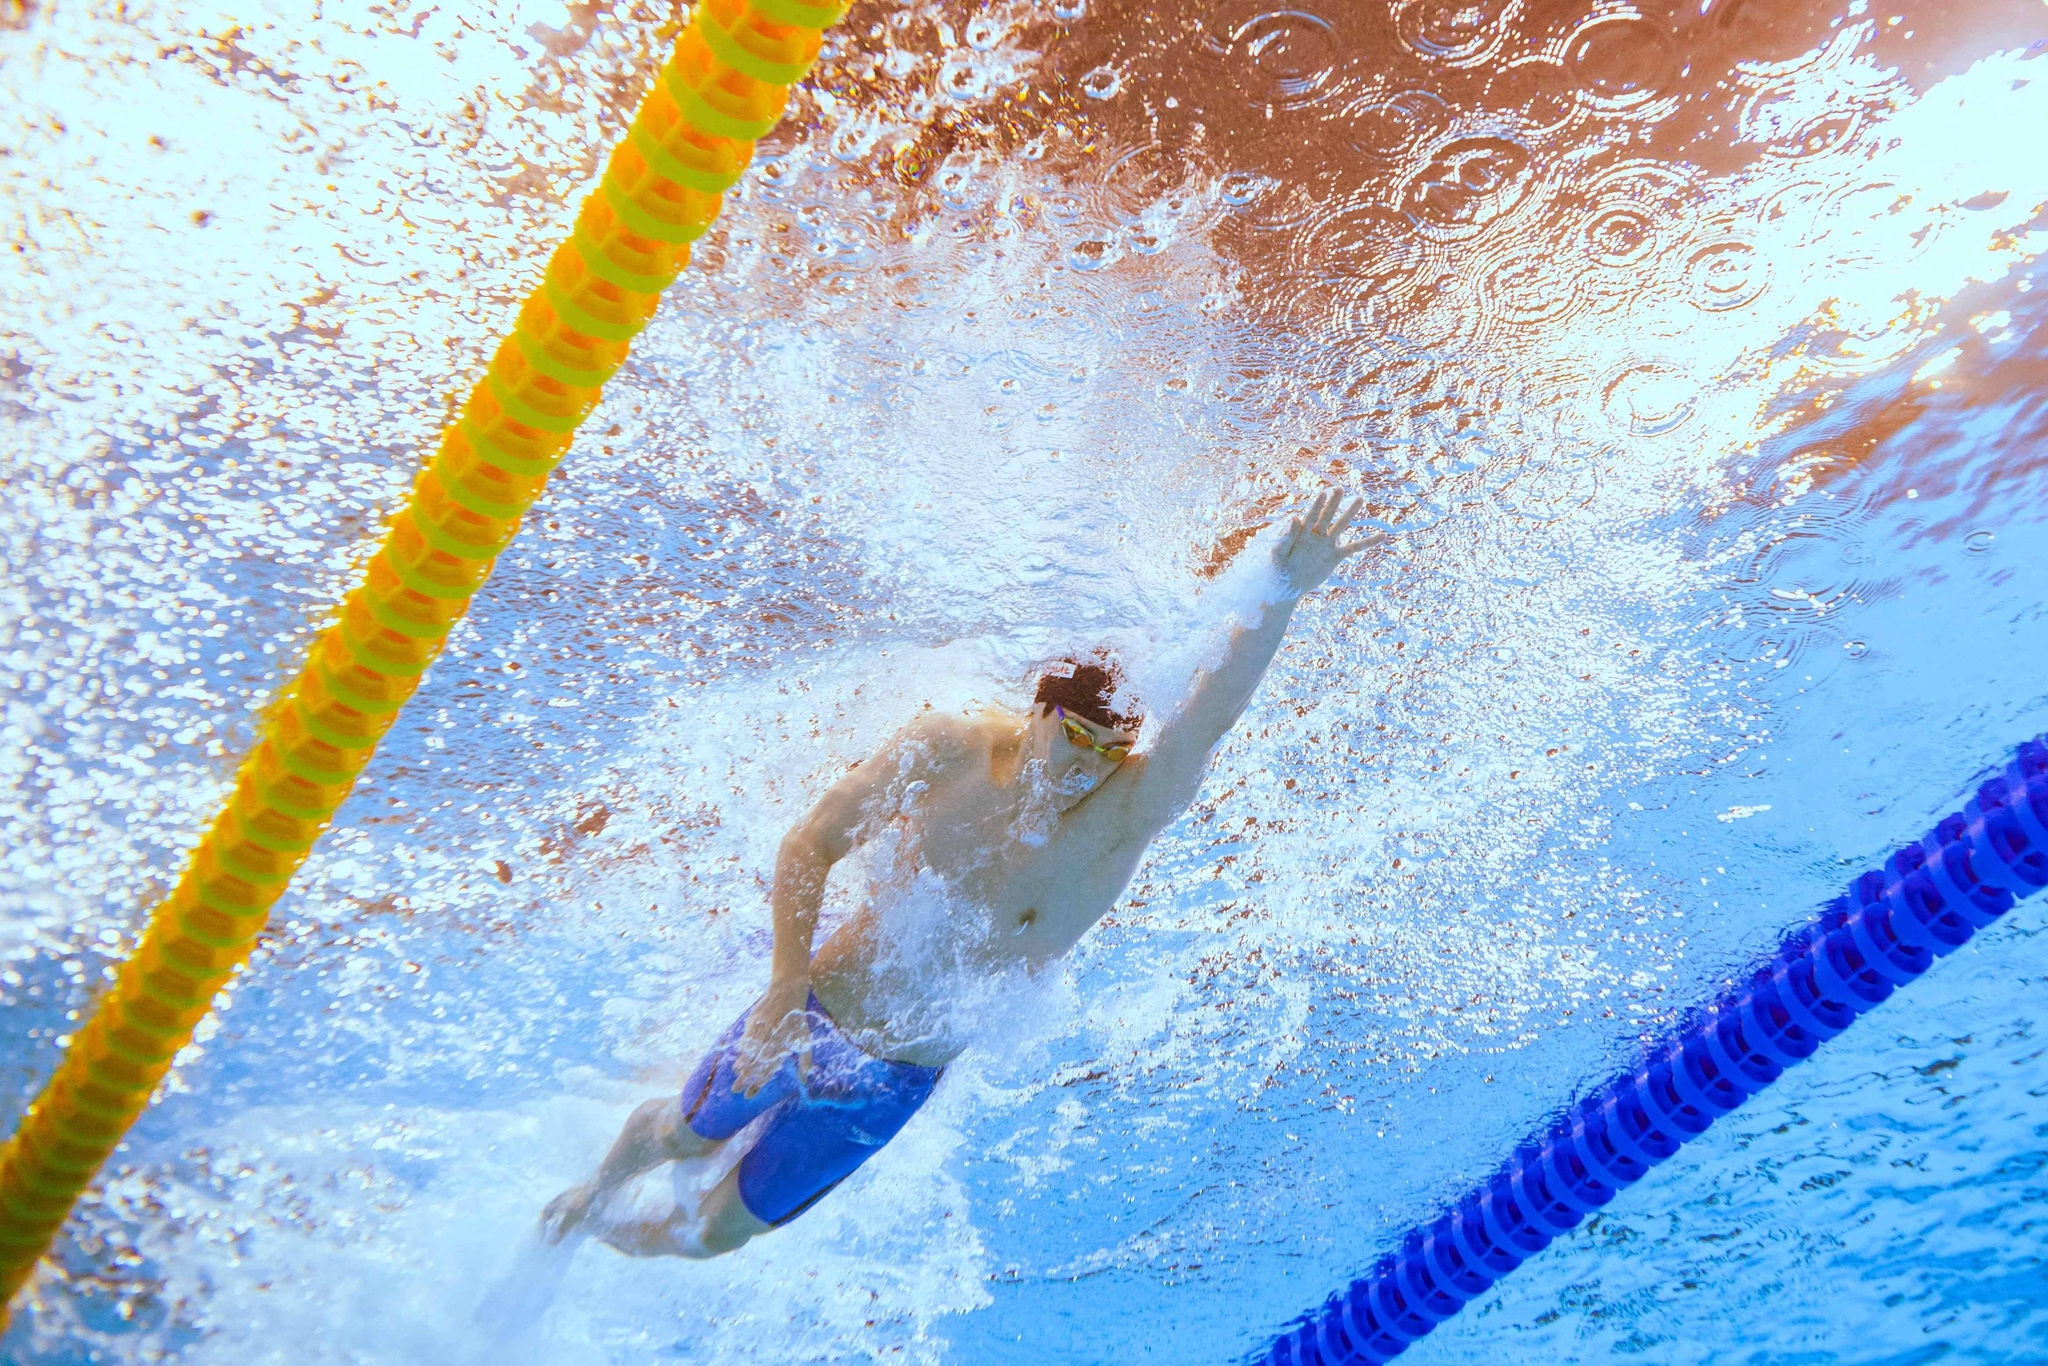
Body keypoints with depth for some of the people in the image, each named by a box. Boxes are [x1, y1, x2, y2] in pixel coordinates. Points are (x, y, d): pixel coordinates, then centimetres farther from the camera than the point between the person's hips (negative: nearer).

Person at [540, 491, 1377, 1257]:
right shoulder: (948, 751, -22)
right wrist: (783, 993, -21)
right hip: (814, 1012, 0)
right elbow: (809, 848, -11)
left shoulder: (1125, 816, -26)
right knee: (681, 1136, 24)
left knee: (715, 1233, 18)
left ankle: (605, 1235, 53)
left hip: (897, 1082, 1)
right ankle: (590, 1195, 61)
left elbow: (1213, 712, -44)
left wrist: (1282, 593, -60)